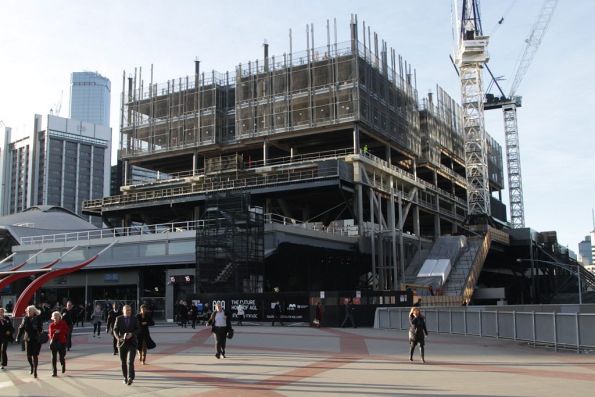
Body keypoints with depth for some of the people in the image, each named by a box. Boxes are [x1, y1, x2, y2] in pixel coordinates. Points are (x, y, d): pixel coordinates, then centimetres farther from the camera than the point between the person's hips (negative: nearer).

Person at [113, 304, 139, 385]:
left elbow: (137, 330, 1)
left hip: (132, 343, -1)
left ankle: (130, 378, -18)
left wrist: (132, 334, -18)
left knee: (130, 362, -14)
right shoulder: (119, 319, 1)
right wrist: (118, 338, -17)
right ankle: (125, 377, 27)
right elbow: (115, 330, 0)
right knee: (123, 362, 11)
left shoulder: (134, 319, 2)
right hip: (122, 343, 1)